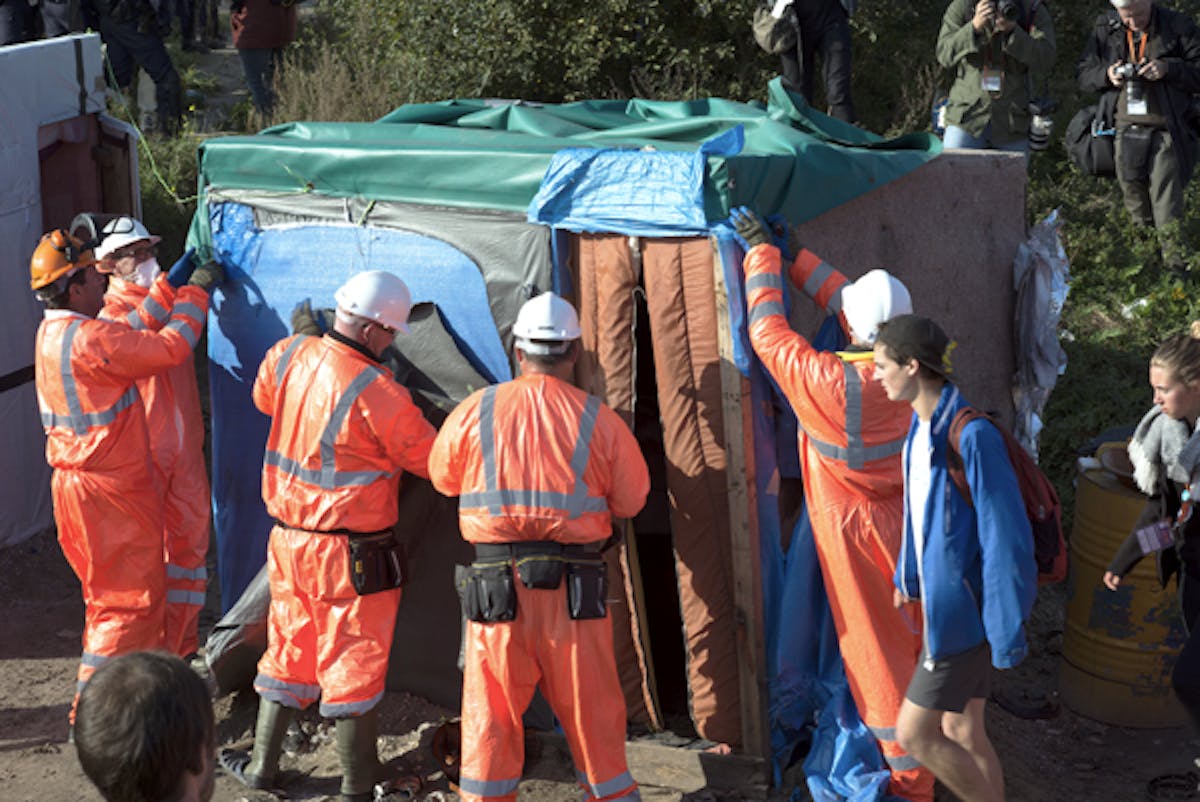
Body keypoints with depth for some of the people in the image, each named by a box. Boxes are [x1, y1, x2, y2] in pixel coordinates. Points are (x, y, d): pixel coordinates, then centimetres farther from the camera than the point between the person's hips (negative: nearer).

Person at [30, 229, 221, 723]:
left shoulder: (54, 334, 8)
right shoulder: (88, 339, -23)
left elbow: (132, 337, 18)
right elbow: (170, 348, -22)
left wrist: (172, 287, 19)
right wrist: (197, 290, -8)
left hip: (78, 482, 10)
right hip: (109, 492, -10)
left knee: (112, 594, 21)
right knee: (130, 600, -1)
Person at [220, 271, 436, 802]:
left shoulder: (289, 356, -4)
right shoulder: (378, 394, -23)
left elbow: (264, 398, 20)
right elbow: (431, 460, -12)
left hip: (288, 540, 7)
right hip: (352, 555, -7)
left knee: (288, 653, 21)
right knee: (353, 665, 4)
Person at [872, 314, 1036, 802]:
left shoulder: (972, 436, -24)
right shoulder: (923, 424, 4)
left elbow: (1006, 538, -22)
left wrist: (1007, 633, -19)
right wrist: (906, 575, 23)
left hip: (965, 611, -9)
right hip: (942, 599, 9)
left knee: (913, 734, -3)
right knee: (962, 733, 15)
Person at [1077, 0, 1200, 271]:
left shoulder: (1178, 26, -4)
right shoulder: (1104, 28, 5)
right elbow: (1083, 73, 10)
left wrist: (1168, 69, -20)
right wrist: (1106, 74, -11)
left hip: (1165, 129, -3)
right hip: (1124, 128, 3)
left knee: (1167, 206, -7)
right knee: (1133, 195, 12)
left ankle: (1175, 265, -4)